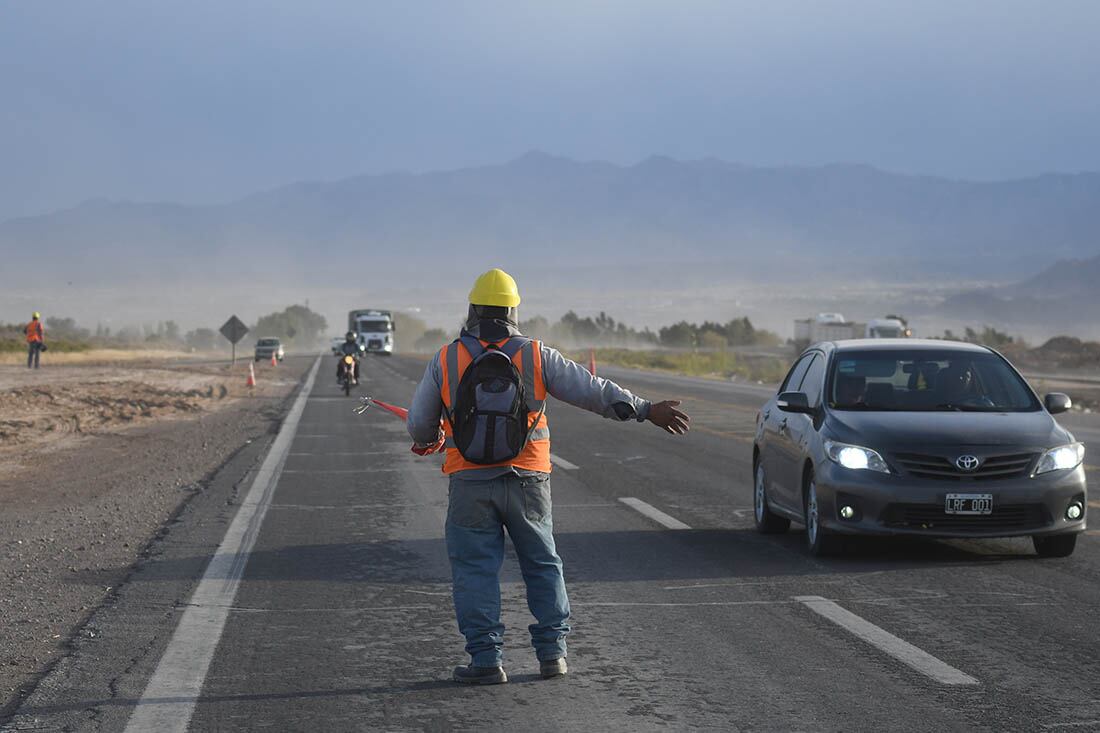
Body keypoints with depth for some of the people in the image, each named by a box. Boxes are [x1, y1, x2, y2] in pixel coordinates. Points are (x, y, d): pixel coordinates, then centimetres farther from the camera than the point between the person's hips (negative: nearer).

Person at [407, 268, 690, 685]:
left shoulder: (445, 362, -1)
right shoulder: (536, 357, 0)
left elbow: (420, 424, 7)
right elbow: (593, 391, -2)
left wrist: (427, 441, 30)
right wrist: (646, 411, 4)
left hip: (470, 483, -1)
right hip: (528, 479, 1)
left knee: (475, 569, 5)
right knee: (543, 565, 15)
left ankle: (486, 659, 0)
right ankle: (552, 651, 13)